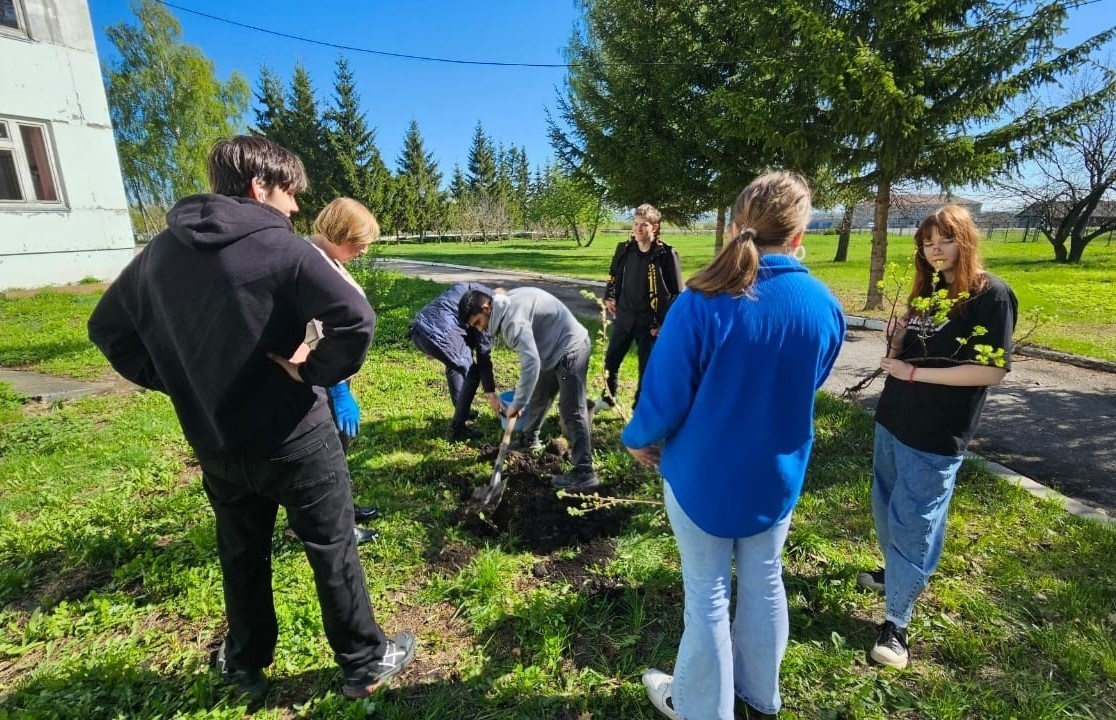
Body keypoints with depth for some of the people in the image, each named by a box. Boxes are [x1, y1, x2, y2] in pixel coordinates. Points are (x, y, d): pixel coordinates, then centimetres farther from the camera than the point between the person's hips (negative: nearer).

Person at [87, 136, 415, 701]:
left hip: (215, 443, 6)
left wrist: (173, 381, 10)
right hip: (294, 438, -5)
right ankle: (365, 663, 27)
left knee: (241, 555, 24)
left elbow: (108, 328, 14)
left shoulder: (161, 251, 4)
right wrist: (316, 373, -15)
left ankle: (246, 665, 43)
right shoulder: (282, 247, -16)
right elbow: (356, 319, -29)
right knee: (333, 549, 10)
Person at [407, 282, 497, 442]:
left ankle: (462, 411, 41)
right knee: (472, 374, 6)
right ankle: (457, 428, 8)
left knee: (454, 363, 31)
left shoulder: (465, 287, 26)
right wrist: (490, 391, 8)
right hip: (439, 333, -9)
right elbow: (483, 353, 2)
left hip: (418, 328, 9)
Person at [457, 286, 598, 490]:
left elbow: (530, 361, -35)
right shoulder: (507, 305, 5)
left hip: (570, 347, -11)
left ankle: (584, 473, -8)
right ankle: (529, 440, 43)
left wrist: (517, 403, -29)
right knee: (538, 396, 23)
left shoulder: (513, 317, -27)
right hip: (557, 348, 11)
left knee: (571, 410, -11)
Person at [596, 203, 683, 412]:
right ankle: (608, 398, 38)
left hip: (650, 323, -5)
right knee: (611, 361, 16)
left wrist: (664, 323, -14)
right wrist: (609, 297, 6)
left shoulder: (666, 254, -14)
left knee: (647, 368, 6)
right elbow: (614, 275, 19)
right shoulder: (625, 249, 1)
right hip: (624, 317, 5)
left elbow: (677, 293, -11)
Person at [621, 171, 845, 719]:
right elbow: (805, 385, 7)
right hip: (778, 474, 4)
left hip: (703, 473, -4)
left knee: (707, 594, 14)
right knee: (763, 581, 23)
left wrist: (640, 439, 1)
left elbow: (665, 393, -19)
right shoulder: (825, 305, -9)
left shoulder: (702, 302, -24)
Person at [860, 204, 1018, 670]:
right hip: (892, 420, 8)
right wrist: (896, 343, -6)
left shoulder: (991, 295, -12)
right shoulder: (925, 291, 11)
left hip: (936, 436, -7)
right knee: (886, 508, 20)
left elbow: (994, 370, -19)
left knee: (912, 523, -1)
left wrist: (914, 373, -20)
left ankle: (895, 623, 12)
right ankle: (897, 572, 43)